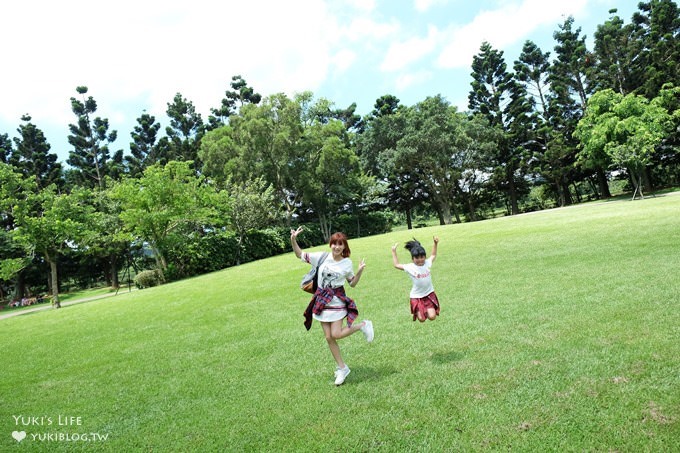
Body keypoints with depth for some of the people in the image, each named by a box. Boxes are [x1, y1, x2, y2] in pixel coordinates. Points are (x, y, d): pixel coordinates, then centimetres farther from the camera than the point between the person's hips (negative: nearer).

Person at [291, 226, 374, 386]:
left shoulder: (347, 263, -5)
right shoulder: (322, 257, -5)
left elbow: (352, 283, 5)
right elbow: (300, 255, 1)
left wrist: (360, 271, -11)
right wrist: (293, 240, -14)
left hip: (337, 301, -2)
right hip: (322, 301, 3)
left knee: (336, 335, -11)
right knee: (329, 338, 6)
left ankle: (363, 325, 13)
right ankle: (342, 368, 23)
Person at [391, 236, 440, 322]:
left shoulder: (427, 263, -5)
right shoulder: (410, 267, -14)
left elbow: (433, 255, 14)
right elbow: (396, 265, -3)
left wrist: (435, 243, 6)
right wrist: (394, 252, -4)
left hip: (429, 294, 2)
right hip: (416, 296, -2)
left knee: (432, 317, -8)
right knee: (422, 319, -3)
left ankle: (428, 310, 25)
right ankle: (418, 312, 31)